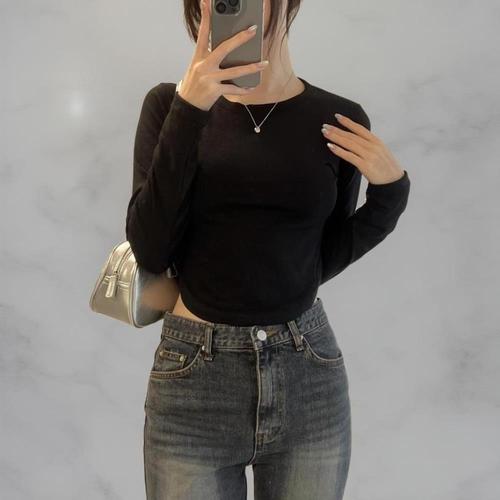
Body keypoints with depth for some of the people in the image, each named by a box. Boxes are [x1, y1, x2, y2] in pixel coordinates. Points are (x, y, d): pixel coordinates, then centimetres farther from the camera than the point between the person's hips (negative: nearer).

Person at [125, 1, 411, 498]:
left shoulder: (340, 121, 0)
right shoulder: (170, 103, -1)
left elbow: (321, 261, 6)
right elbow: (149, 251, -12)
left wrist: (391, 190, -8)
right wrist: (189, 109, -18)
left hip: (309, 380, 1)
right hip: (193, 380, -1)